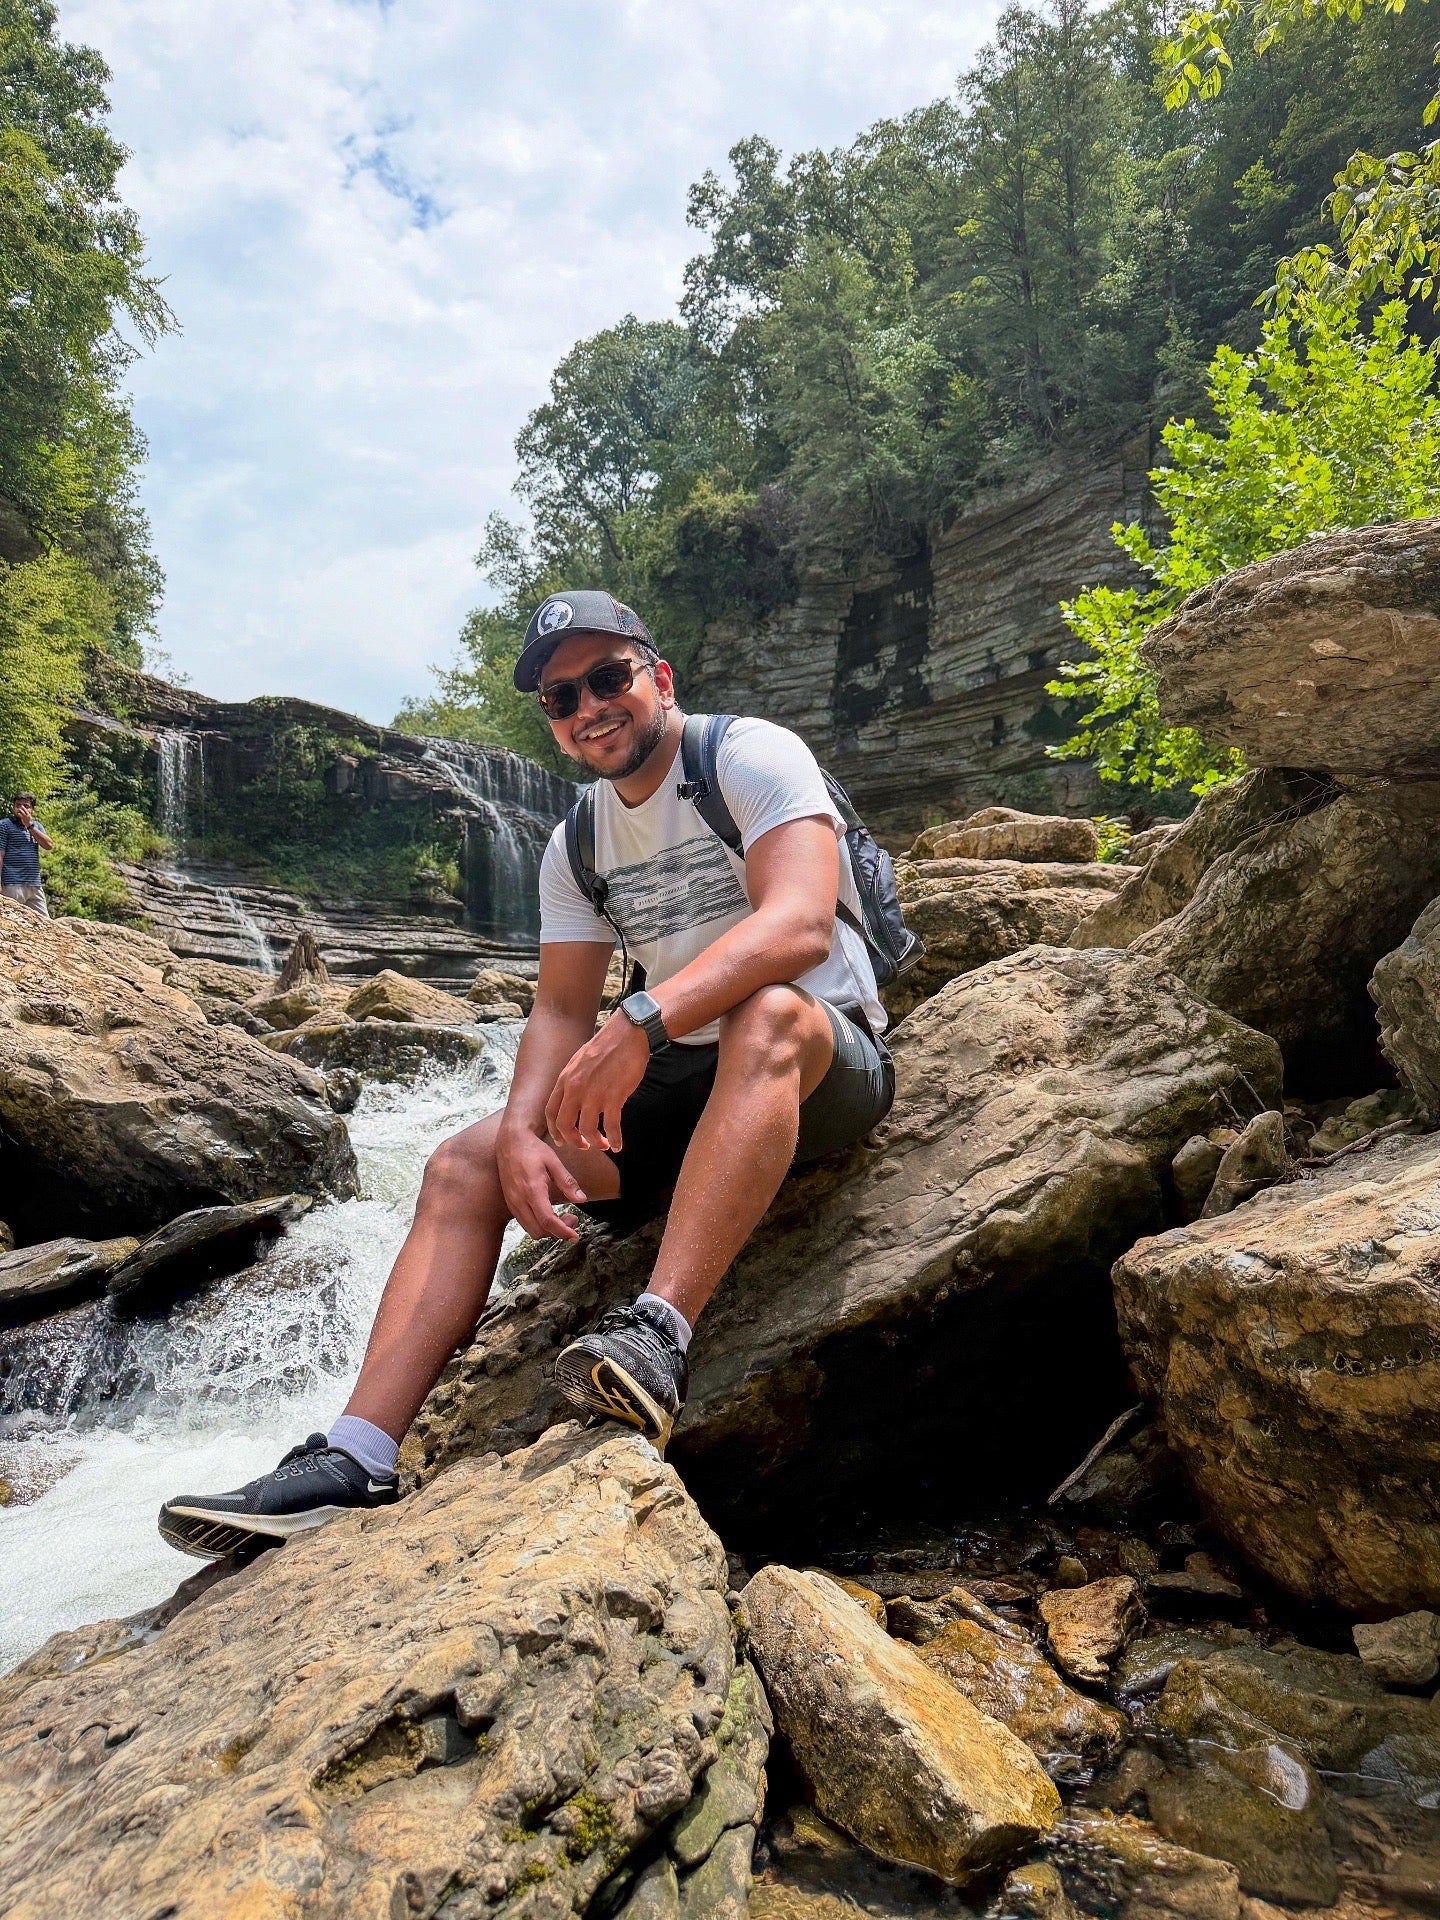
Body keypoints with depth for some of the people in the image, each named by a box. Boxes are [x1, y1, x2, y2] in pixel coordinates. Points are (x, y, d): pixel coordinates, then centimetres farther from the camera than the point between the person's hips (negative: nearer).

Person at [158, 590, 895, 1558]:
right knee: (465, 1165, -8)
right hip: (684, 1082, 6)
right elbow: (562, 1010, 4)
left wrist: (641, 1022, -40)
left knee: (767, 1012, -40)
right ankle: (358, 1460, -15)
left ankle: (659, 1334, -46)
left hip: (827, 1064, -5)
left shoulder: (754, 755, -11)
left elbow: (799, 924, -28)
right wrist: (522, 1130, -15)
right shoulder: (576, 846, 9)